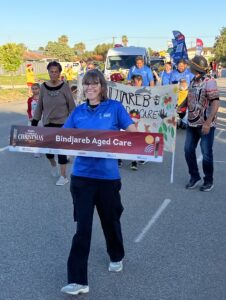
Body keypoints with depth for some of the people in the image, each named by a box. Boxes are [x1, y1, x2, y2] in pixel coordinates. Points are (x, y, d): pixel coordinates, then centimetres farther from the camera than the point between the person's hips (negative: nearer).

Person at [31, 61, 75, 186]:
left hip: (62, 122, -3)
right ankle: (53, 165, 41)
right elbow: (39, 106, 5)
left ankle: (63, 177, 9)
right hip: (48, 123, 3)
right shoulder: (43, 87, -2)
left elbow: (71, 106, -4)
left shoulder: (64, 87, -9)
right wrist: (34, 122, 4)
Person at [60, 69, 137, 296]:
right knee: (82, 227, 0)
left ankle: (116, 257, 46)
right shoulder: (78, 112, 7)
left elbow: (133, 132, -5)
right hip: (82, 175, 1)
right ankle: (78, 280, 6)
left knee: (110, 220, 17)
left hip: (108, 175, -1)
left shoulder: (115, 108, -1)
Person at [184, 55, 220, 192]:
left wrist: (208, 123, -25)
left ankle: (209, 181, 18)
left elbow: (215, 103, -19)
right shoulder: (193, 81, 10)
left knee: (206, 153, 1)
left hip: (206, 124, -7)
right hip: (192, 123, 7)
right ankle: (195, 176, 24)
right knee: (188, 150, 7)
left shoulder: (209, 82, -13)